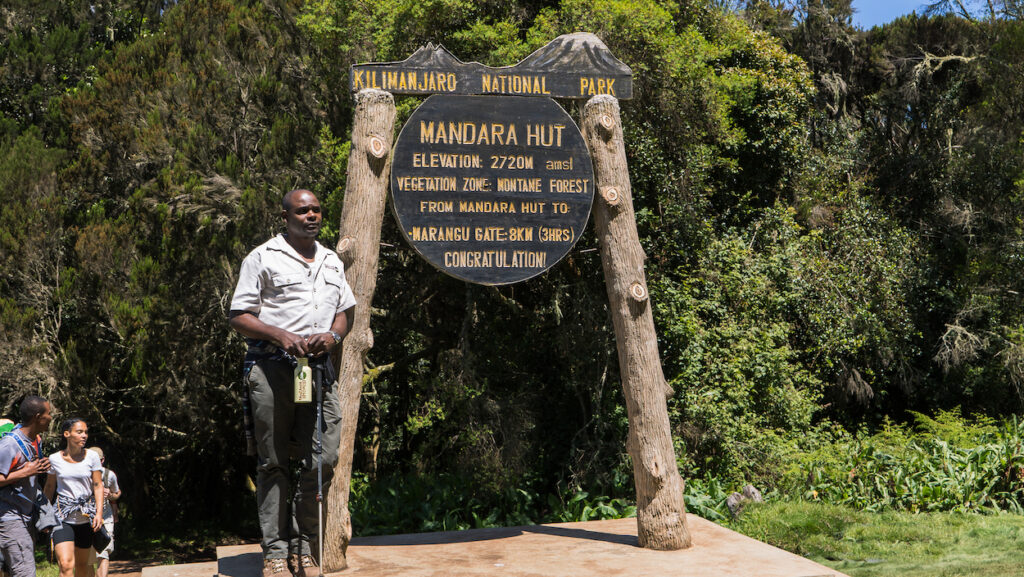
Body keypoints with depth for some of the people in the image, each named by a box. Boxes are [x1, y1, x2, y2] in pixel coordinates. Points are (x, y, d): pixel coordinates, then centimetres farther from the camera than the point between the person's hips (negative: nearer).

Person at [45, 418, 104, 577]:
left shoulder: (92, 457, 0)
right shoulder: (54, 459, -1)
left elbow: (98, 486, 0)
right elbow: (49, 487, 11)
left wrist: (99, 513, -10)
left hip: (85, 517, 2)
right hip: (63, 517, -2)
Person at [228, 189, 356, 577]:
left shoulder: (332, 262, 19)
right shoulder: (262, 258, 2)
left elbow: (346, 310, 24)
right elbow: (238, 317, -1)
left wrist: (333, 334, 1)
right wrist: (281, 335, -15)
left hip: (319, 368, 4)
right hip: (272, 367, -4)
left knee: (324, 458, -2)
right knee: (273, 462, 1)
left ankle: (302, 546, 12)